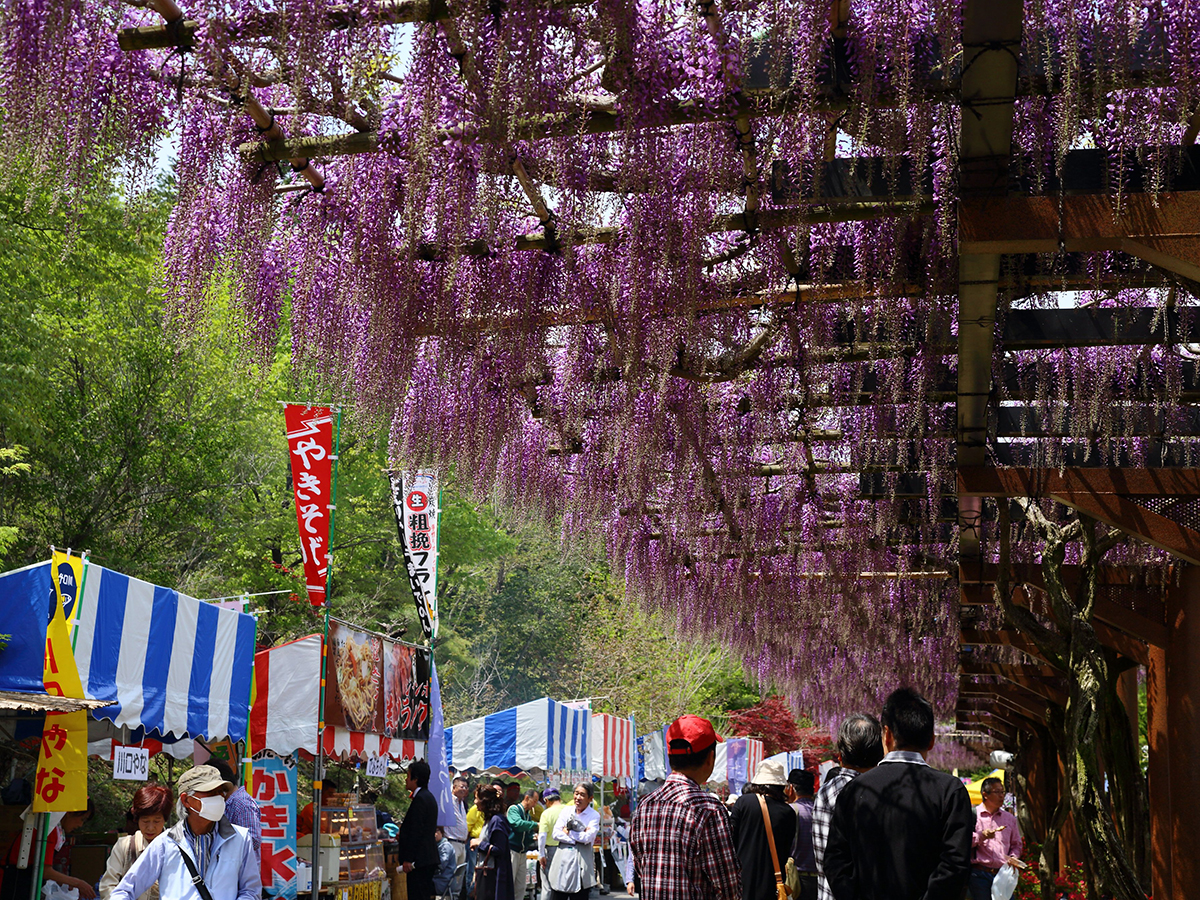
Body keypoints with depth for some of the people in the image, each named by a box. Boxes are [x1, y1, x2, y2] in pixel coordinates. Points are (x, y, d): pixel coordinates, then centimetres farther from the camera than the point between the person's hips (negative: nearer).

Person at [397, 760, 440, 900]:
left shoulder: (420, 799, -16)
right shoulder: (429, 796, 15)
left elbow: (416, 831, -19)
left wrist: (408, 859, -18)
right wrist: (403, 836, 19)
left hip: (419, 860, -10)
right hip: (429, 858, 10)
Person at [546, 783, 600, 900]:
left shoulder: (594, 816, 2)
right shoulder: (566, 810, 11)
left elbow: (587, 838, -12)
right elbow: (556, 834, 0)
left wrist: (568, 832, -2)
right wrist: (580, 836, -7)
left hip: (581, 863, -3)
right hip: (562, 860, 3)